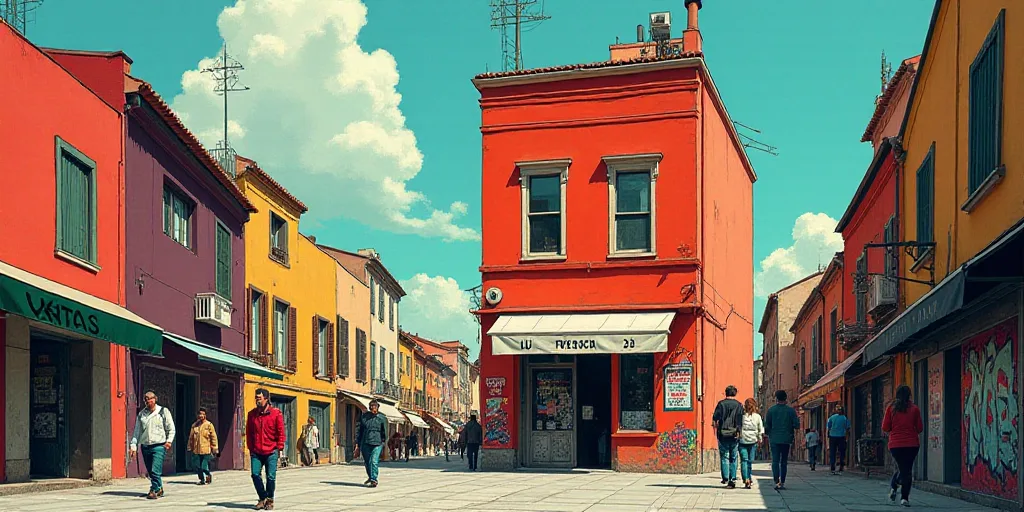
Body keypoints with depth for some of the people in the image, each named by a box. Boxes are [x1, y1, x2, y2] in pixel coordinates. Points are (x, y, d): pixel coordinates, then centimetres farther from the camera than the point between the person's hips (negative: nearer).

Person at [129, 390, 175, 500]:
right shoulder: (141, 414, 12)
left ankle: (154, 490, -14)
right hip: (145, 446, 4)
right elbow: (137, 431, 13)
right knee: (150, 471, 9)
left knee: (155, 470, -16)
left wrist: (169, 441, -9)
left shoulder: (163, 411, 3)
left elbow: (171, 429, 4)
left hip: (159, 446, -4)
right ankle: (159, 489, 24)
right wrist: (133, 446, 6)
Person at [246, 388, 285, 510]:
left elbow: (281, 432, -1)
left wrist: (279, 448, -4)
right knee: (255, 474, -5)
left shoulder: (276, 413, -3)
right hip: (256, 452, 3)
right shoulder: (252, 414, 6)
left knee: (271, 476, 0)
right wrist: (250, 448, 6)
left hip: (271, 451, -2)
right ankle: (262, 498, 14)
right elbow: (249, 432, 11)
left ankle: (270, 500, 18)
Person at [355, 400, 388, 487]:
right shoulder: (364, 416, 8)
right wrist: (357, 445, 8)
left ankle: (373, 480, -13)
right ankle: (370, 477, 36)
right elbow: (359, 431, 11)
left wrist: (383, 443, 1)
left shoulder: (382, 418, 0)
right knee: (367, 462, 14)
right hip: (365, 443, 4)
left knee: (374, 461, -15)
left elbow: (385, 432, 5)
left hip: (377, 444, -4)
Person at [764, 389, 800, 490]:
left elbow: (767, 426, 2)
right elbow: (797, 425, -3)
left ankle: (777, 482, -17)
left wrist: (768, 436, 15)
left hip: (774, 439, -1)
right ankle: (782, 482, 12)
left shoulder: (771, 410, -1)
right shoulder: (791, 410, 0)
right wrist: (794, 435, 15)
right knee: (784, 462, 11)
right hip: (786, 439, 1)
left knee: (775, 461, -3)